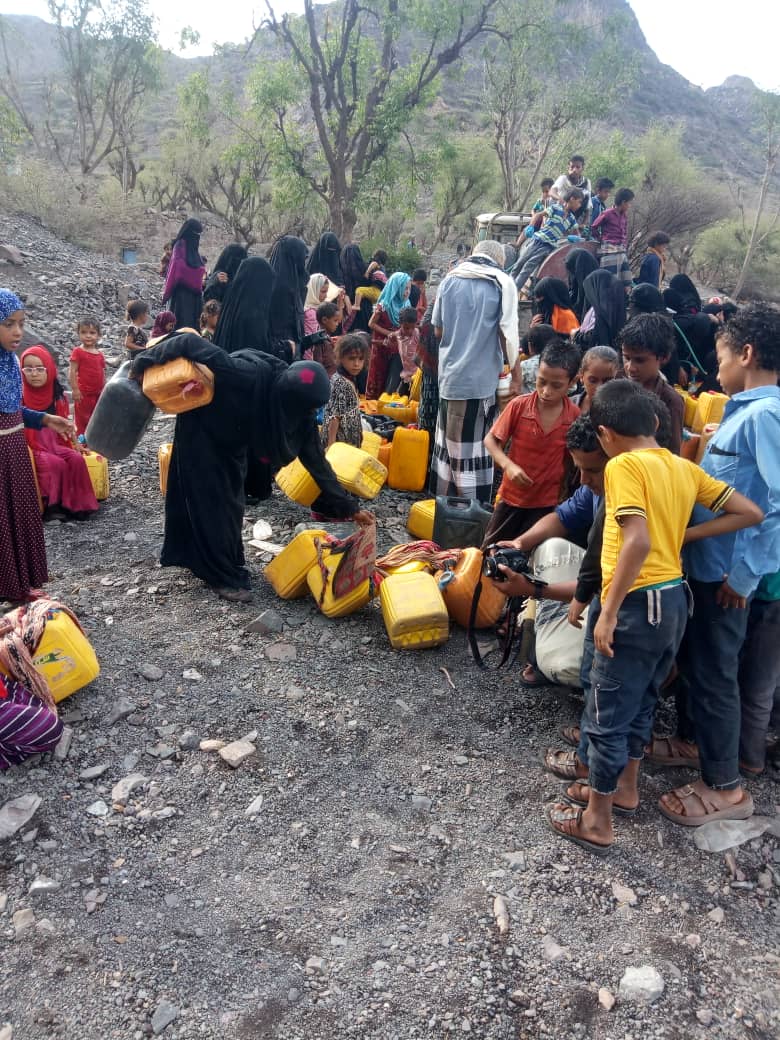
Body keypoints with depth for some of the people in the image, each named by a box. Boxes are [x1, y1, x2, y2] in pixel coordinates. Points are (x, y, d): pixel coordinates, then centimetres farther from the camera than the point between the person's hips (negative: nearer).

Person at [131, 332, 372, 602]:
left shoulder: (298, 406, -22)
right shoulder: (245, 376, -41)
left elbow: (315, 458, -14)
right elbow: (189, 342, -36)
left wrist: (348, 506, -13)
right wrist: (144, 363, -24)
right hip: (201, 429, -6)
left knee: (230, 500, 13)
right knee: (208, 500, -1)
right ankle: (222, 576, 11)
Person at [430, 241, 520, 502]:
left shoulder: (450, 280, 7)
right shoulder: (502, 283, -2)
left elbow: (438, 330, 10)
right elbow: (508, 334, -7)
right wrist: (515, 372, 0)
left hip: (450, 374, 4)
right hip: (482, 377, -3)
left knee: (448, 440, 14)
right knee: (475, 445, 2)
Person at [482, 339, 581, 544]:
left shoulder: (575, 416, -12)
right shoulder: (518, 406, -15)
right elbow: (491, 440, -6)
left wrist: (565, 496, 0)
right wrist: (508, 465, -21)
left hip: (547, 503, 0)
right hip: (511, 496, 1)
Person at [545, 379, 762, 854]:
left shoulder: (624, 465, -14)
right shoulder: (685, 467, 9)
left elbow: (638, 542, -26)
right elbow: (750, 513, 10)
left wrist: (608, 612, -21)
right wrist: (684, 533, 9)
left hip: (640, 603, -8)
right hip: (675, 599, 8)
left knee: (606, 714, 5)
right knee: (640, 701, 24)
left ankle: (597, 821, 18)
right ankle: (625, 788, 41)